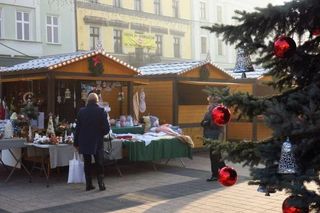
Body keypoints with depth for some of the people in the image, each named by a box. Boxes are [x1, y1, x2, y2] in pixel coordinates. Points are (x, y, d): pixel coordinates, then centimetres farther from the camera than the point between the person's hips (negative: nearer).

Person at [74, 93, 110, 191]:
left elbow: (77, 128, -1)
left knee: (87, 164, 11)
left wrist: (76, 142, 6)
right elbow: (107, 128, -10)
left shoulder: (81, 111, -4)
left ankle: (88, 184, 13)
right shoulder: (101, 111, -9)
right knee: (99, 164, 9)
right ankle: (101, 183, 4)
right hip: (97, 143, -2)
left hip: (84, 142, 2)